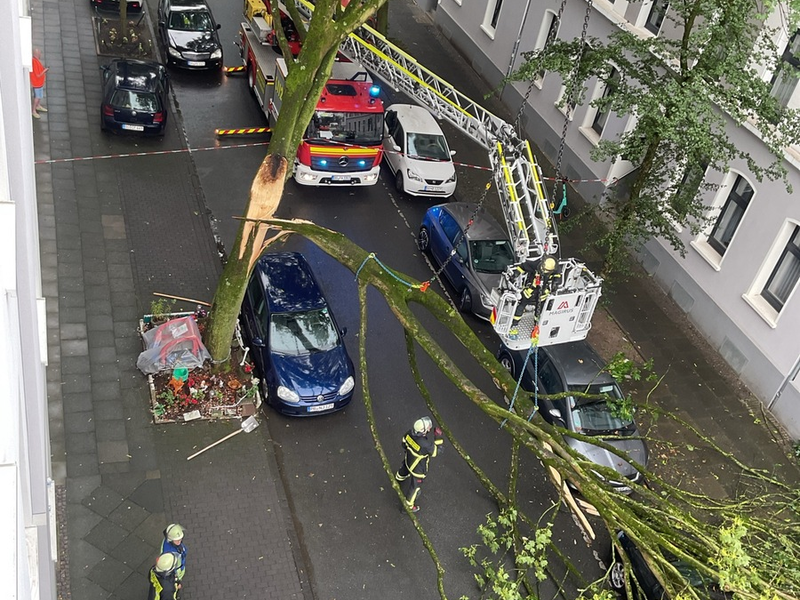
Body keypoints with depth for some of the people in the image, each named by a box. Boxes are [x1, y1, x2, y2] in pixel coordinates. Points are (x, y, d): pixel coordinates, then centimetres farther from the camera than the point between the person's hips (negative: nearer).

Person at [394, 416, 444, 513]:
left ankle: (398, 478, 72)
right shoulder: (424, 444, -44)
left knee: (404, 471, 39)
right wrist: (438, 438, -25)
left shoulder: (410, 433, -25)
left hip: (408, 460, 6)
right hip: (418, 468, -6)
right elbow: (436, 451, -25)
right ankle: (409, 505, 41)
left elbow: (404, 443, -3)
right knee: (415, 487, 19)